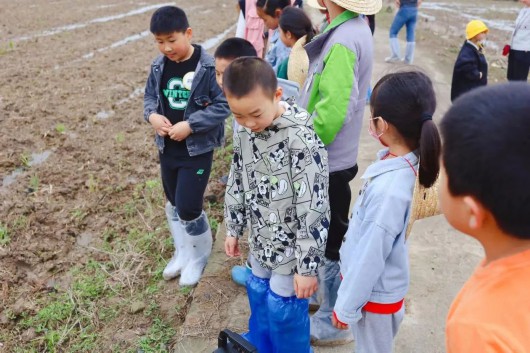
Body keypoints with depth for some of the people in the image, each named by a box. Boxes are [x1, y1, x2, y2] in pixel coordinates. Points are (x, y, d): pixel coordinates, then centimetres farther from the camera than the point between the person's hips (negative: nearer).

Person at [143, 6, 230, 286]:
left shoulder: (208, 67, -17)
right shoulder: (158, 66, 0)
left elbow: (223, 106, -17)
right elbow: (149, 96, 11)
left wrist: (190, 125, -24)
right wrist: (152, 115, -11)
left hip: (198, 150, -6)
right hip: (167, 148, 6)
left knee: (188, 208, -4)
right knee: (174, 204, 17)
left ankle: (199, 255, 24)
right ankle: (183, 252, 39)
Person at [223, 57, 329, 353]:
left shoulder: (302, 138, -30)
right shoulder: (244, 130, -6)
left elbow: (313, 208, -26)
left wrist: (308, 266, -21)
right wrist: (233, 228, 15)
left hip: (292, 244, -7)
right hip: (262, 239, 7)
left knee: (283, 309, 7)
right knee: (259, 294, 24)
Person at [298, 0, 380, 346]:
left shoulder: (342, 41, -24)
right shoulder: (354, 28, 7)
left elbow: (331, 112, -28)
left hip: (326, 162, -9)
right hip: (332, 157, 9)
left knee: (329, 242, 6)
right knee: (328, 236, 23)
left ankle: (333, 322, 25)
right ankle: (328, 297, 44)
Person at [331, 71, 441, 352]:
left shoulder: (390, 189, -35)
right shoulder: (402, 163, -8)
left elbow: (371, 255, -26)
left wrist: (346, 306, -13)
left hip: (374, 293, -7)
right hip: (375, 286, 7)